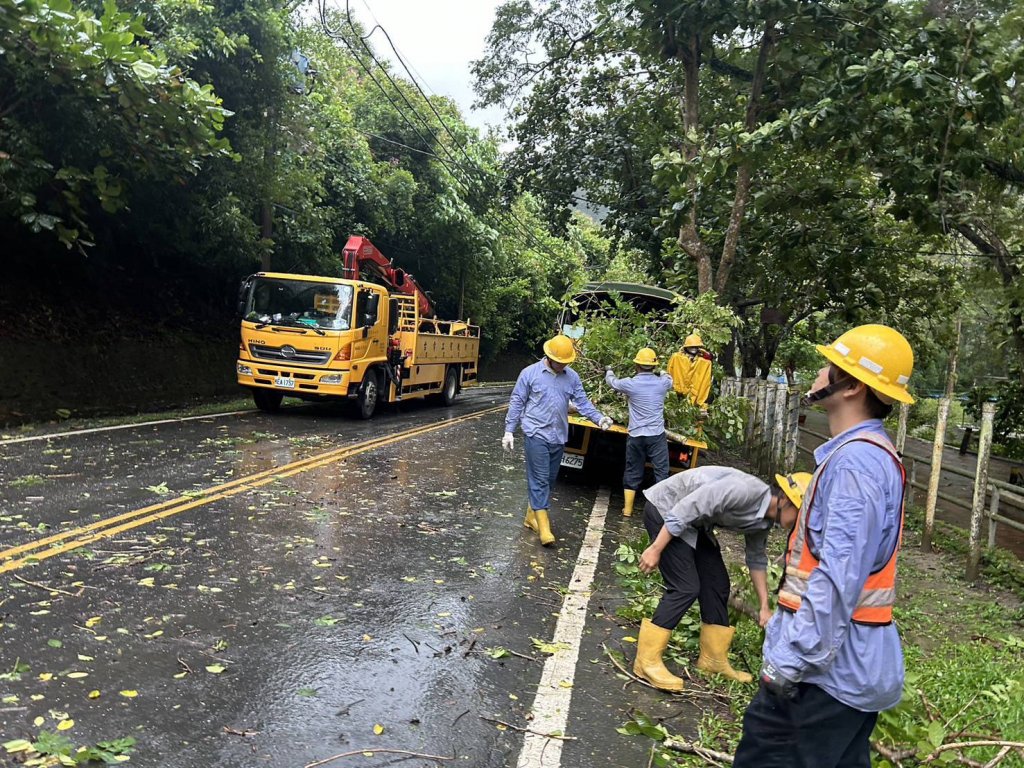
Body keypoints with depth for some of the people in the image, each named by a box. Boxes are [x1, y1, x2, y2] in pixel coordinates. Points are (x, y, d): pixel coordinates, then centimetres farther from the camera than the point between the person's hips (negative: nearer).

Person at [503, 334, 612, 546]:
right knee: (539, 479, -7)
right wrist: (509, 431, -4)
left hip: (559, 437, 5)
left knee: (548, 479, 12)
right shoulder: (530, 373, -5)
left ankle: (532, 515, 28)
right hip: (537, 434, -5)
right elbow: (516, 403, -2)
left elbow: (582, 402, 4)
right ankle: (543, 525, -6)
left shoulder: (572, 377, 6)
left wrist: (599, 418, -14)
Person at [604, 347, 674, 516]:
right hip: (657, 435, -1)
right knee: (661, 472, 3)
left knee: (632, 473, 12)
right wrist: (660, 372, 45)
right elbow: (669, 379, 25)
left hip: (635, 436, 1)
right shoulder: (662, 383, -1)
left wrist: (609, 371, 38)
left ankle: (627, 508, 19)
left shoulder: (630, 383, -4)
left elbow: (612, 382, 16)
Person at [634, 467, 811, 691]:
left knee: (717, 584, 8)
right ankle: (647, 661, -4)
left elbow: (757, 559, 15)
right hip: (665, 510, -9)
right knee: (686, 588, -13)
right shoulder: (745, 491, -31)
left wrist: (764, 607, 17)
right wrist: (656, 549, -26)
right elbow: (684, 510, -30)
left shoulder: (764, 519, -1)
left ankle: (714, 659, 22)